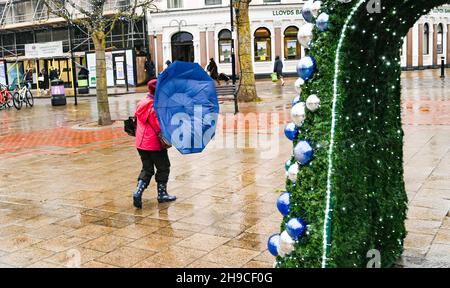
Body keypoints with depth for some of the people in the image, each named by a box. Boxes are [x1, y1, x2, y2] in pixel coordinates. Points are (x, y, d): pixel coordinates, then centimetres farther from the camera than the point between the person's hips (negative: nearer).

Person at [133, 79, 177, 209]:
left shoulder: (141, 103, 7)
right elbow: (160, 126, -20)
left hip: (141, 143, 7)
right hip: (155, 143, -7)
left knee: (147, 169, 15)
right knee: (163, 168, 12)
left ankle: (138, 192, -3)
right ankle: (162, 194, 20)